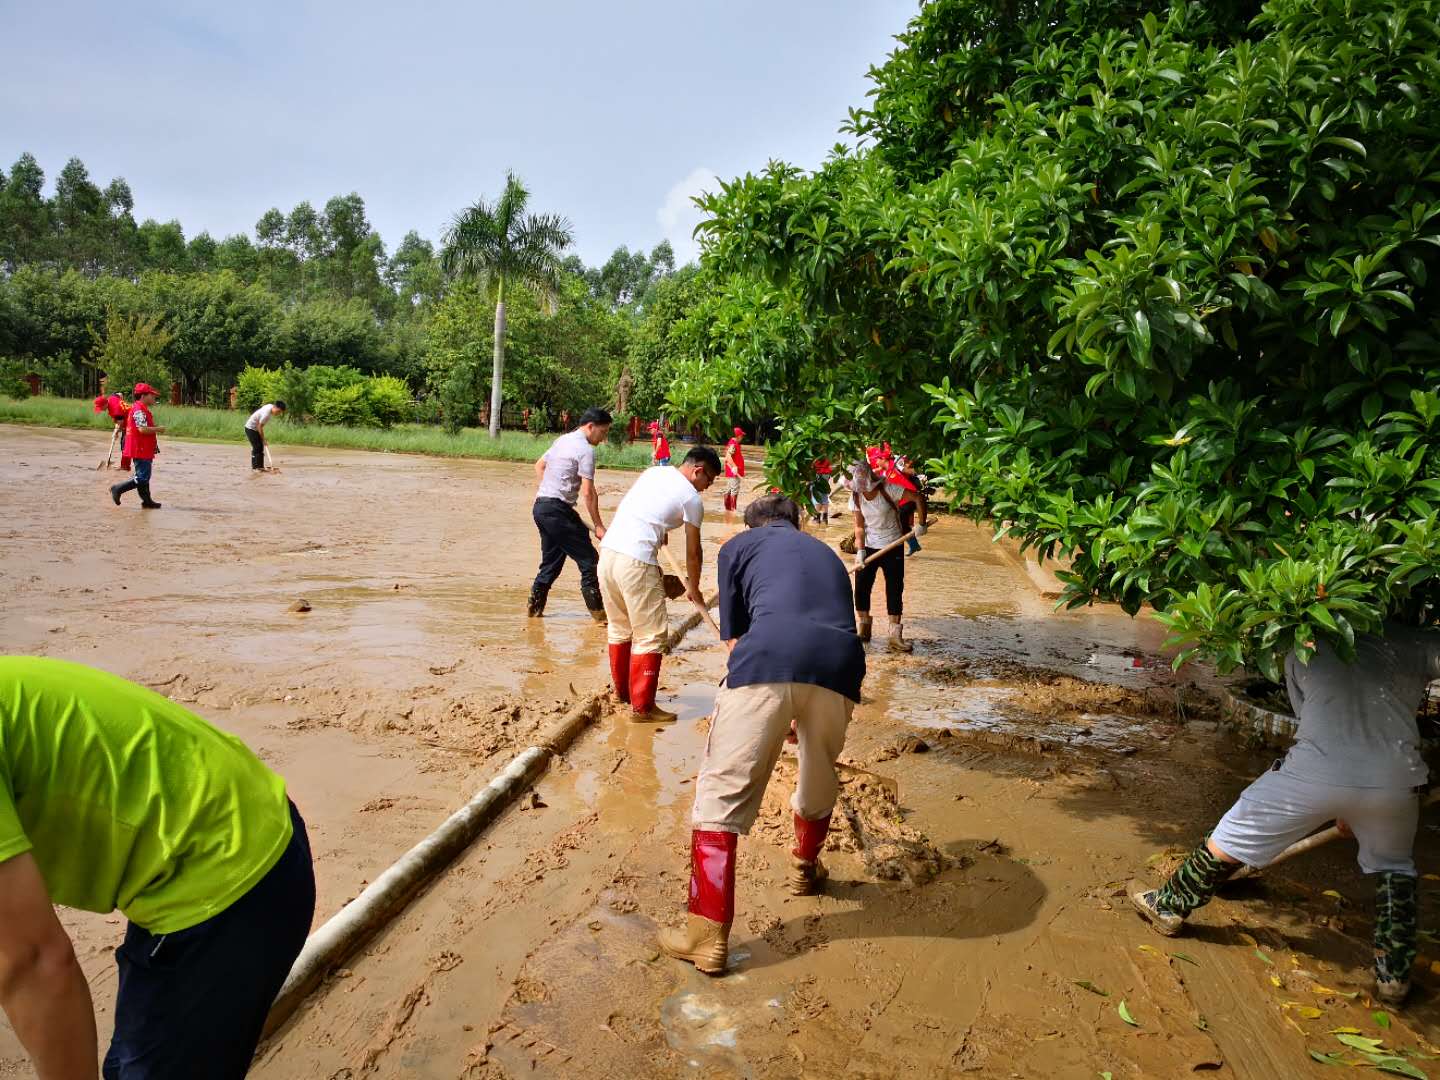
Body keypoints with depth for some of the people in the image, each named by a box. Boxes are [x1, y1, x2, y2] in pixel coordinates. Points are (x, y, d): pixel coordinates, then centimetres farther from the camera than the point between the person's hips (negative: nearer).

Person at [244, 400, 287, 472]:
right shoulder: (266, 414, -32)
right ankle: (254, 468, -3)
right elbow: (259, 427, -24)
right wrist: (263, 439, -15)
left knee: (261, 447, 8)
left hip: (255, 428, 9)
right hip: (250, 428, -9)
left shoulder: (271, 406, -4)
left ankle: (260, 466, 12)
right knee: (256, 447, -9)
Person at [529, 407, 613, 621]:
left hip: (541, 507, 9)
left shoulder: (562, 440, 16)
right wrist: (598, 526, -12)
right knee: (588, 560, -3)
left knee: (552, 561, 19)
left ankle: (534, 607, 21)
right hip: (558, 511, -9)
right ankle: (598, 611, 0)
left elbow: (539, 465, 28)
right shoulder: (586, 450, -12)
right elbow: (588, 493, -16)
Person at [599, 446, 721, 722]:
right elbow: (693, 552, 5)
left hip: (607, 551, 8)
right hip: (636, 561, -8)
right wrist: (693, 589, 19)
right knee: (651, 634, 2)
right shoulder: (692, 498, 0)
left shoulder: (654, 471, 18)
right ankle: (642, 707, 5)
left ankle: (621, 690, 36)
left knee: (620, 627, 21)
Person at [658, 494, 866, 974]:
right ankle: (805, 870, 52)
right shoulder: (826, 552, 37)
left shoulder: (738, 545, 25)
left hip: (766, 660, -4)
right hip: (840, 666, 4)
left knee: (722, 793, 5)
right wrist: (803, 715, 57)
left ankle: (707, 935, 3)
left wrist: (774, 714, 35)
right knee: (819, 783, 28)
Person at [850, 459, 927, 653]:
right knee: (861, 587, 2)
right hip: (869, 547, 3)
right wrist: (860, 550, -14)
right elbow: (859, 526, -4)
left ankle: (895, 636, 2)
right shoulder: (856, 497, -5)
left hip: (892, 547, -3)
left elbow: (918, 498, -19)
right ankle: (863, 629, 21)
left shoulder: (888, 489, -17)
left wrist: (921, 524, -22)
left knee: (895, 590, -2)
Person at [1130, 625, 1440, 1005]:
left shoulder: (1302, 653, 17)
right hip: (1395, 779, 1)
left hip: (1315, 773, -1)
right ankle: (1394, 975, 30)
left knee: (1231, 839, 17)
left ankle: (1169, 906, 32)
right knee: (1394, 868, 31)